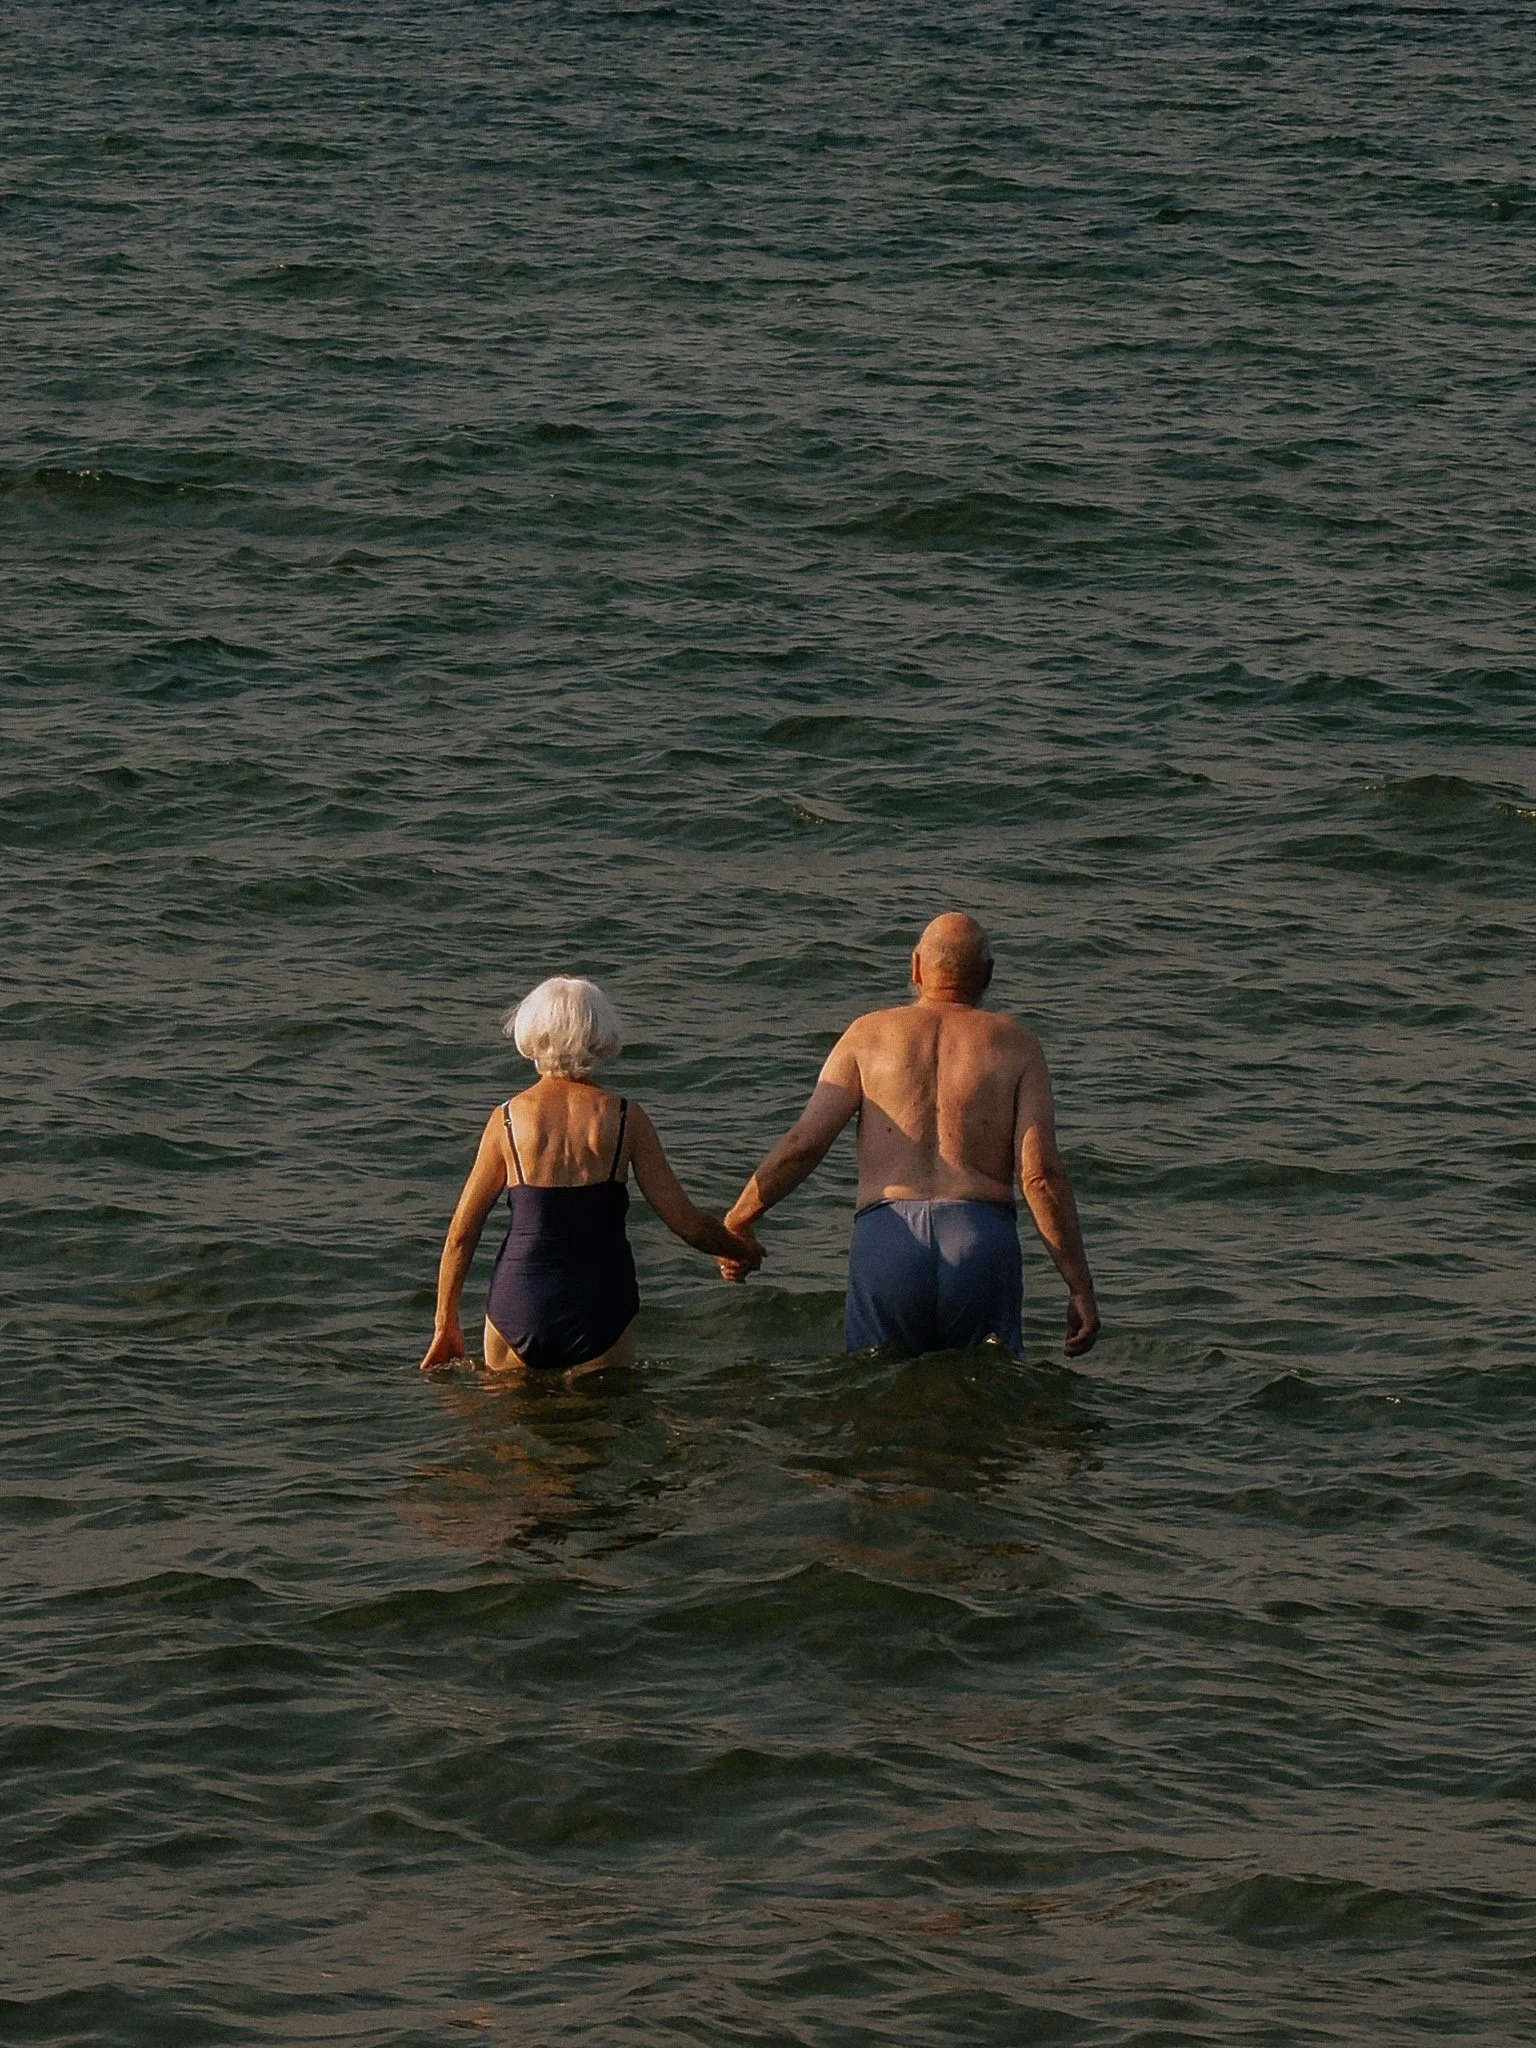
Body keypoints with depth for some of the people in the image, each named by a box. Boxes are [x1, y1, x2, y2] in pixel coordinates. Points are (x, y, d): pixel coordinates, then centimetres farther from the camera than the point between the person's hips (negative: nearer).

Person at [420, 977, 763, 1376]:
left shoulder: (508, 1119, 0)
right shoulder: (626, 1119, -2)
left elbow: (461, 1234, 4)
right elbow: (687, 1223, 2)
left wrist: (445, 1328, 15)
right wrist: (742, 1249, 23)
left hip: (517, 1311, 0)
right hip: (599, 1310, 0)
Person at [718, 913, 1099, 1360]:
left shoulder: (870, 1034, 14)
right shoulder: (1017, 1045, 11)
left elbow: (803, 1142, 5)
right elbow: (1041, 1172, 1)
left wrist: (735, 1223, 16)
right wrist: (1080, 1286, 2)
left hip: (885, 1238, 1)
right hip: (984, 1239, -1)